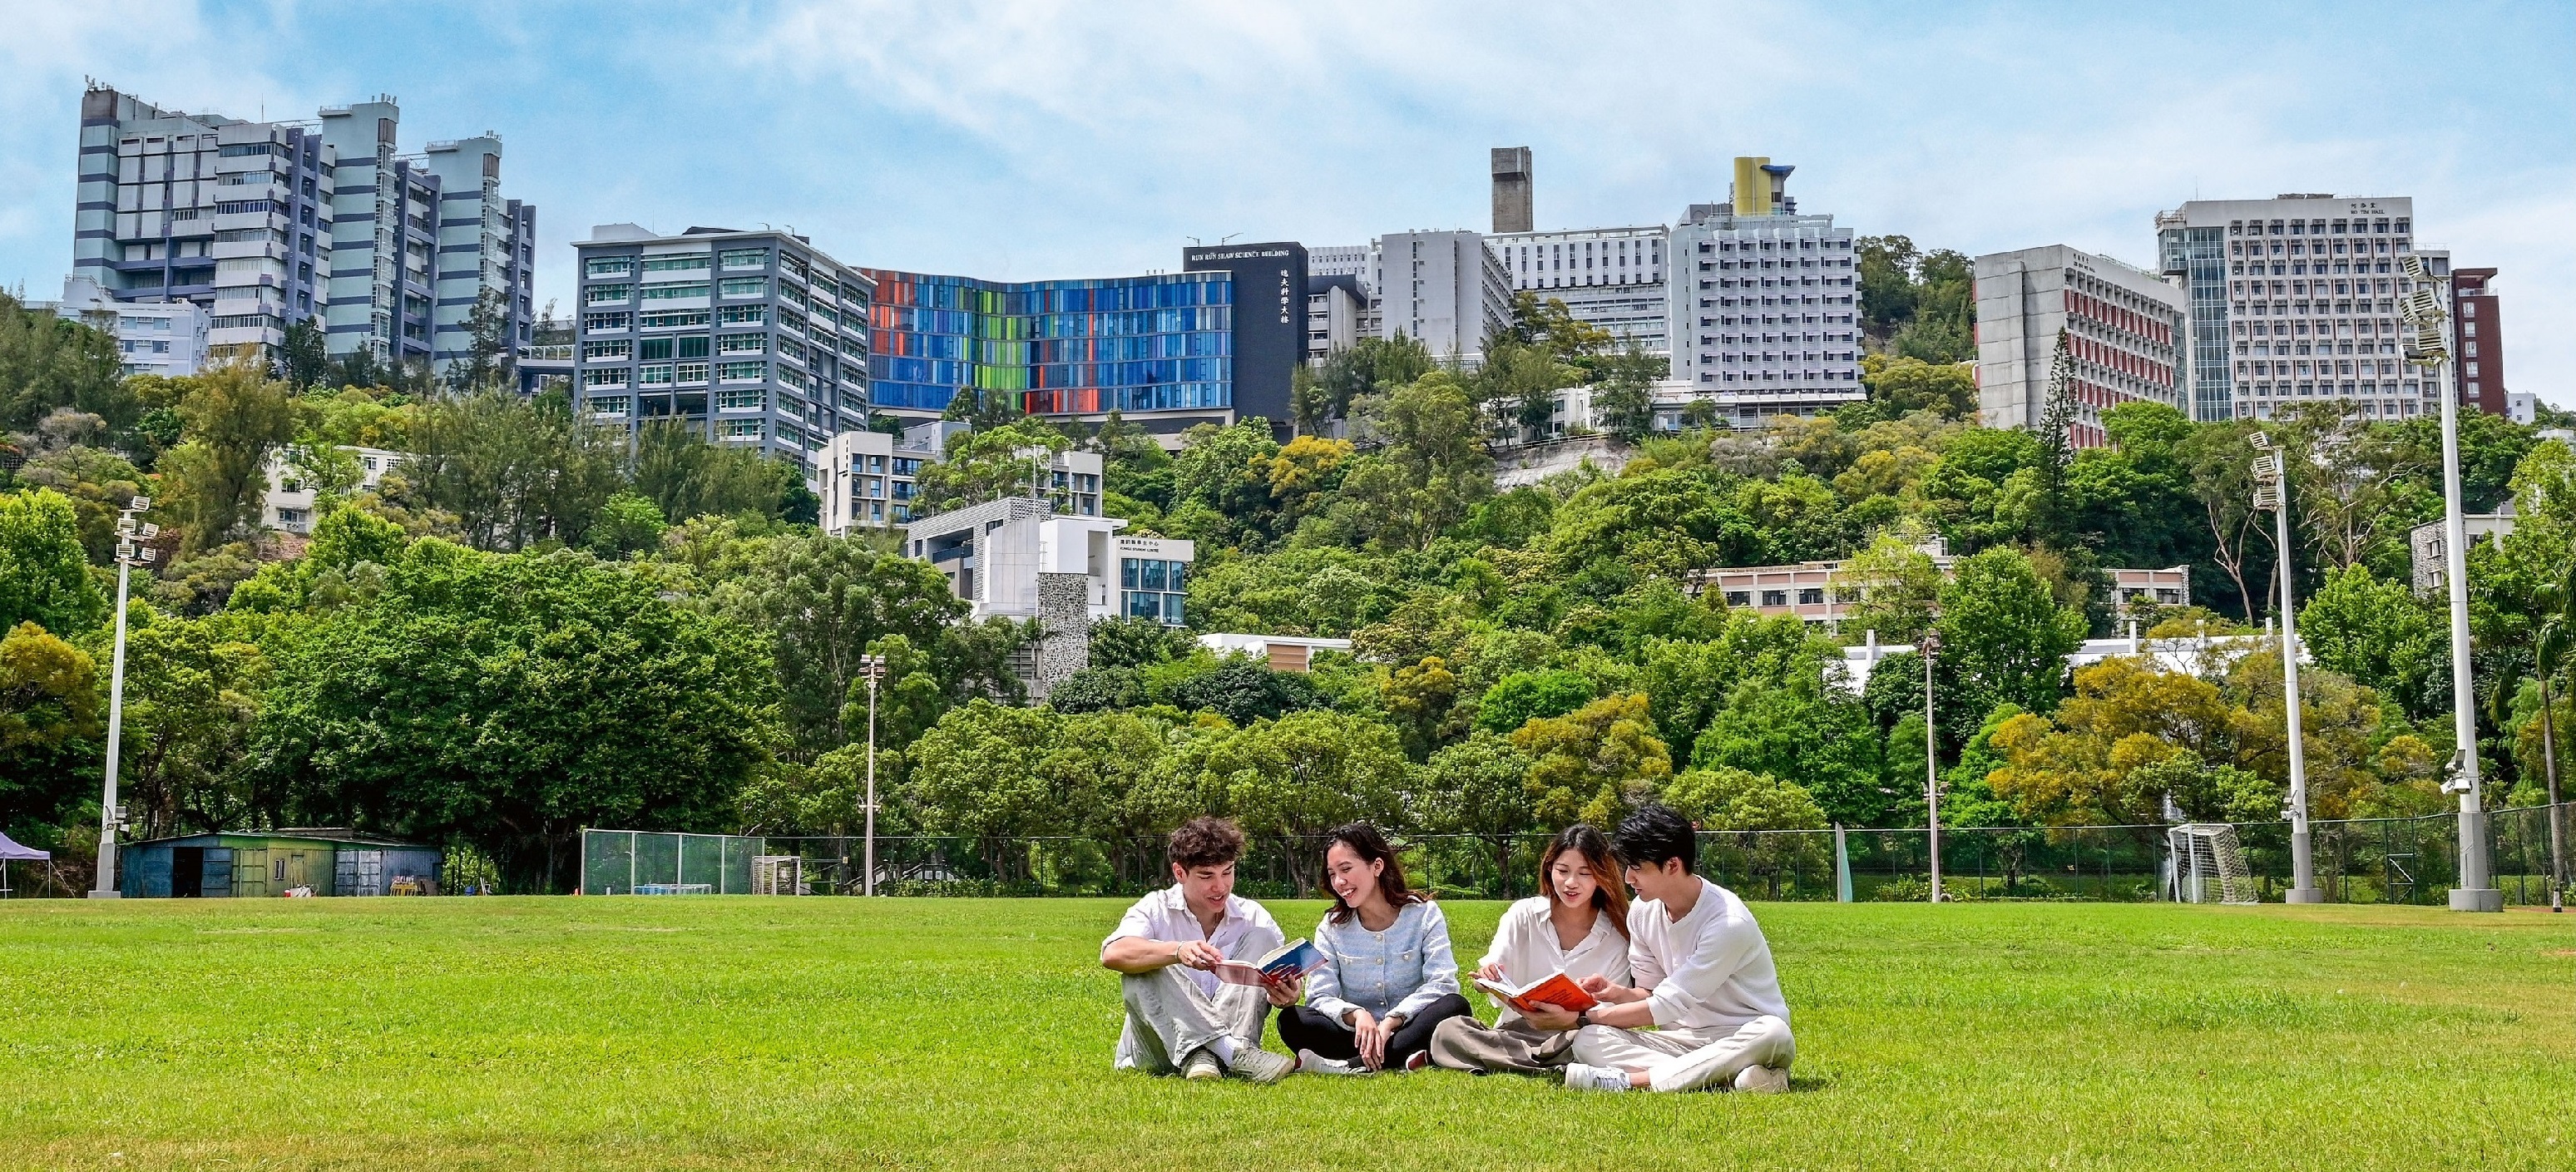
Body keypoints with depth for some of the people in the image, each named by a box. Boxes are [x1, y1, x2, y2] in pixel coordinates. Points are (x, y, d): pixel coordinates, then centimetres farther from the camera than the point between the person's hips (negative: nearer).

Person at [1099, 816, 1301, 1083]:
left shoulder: (1253, 918, 5)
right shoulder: (1156, 909, -3)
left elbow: (1284, 985, -2)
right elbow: (1112, 954, -24)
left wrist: (1286, 995, -28)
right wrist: (1178, 951, -41)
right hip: (1161, 1051, -2)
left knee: (1261, 939, -12)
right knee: (1142, 968, -27)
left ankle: (1204, 1057, -30)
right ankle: (1234, 1053, -43)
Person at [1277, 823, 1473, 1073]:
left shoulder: (1423, 915, 0)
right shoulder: (1331, 928, 5)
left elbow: (1442, 984, -11)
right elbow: (1319, 996, -5)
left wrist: (1390, 1021, -25)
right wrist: (1356, 1015, -27)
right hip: (1355, 1033, 1)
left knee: (1455, 1007, -31)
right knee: (1291, 1019, -24)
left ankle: (1349, 1065, -35)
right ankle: (1400, 1060, -36)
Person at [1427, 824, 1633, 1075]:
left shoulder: (1617, 936, 1)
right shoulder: (1523, 915, 3)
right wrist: (1490, 977, -30)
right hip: (1513, 1033, 2)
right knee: (1448, 1031, -25)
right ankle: (1557, 1068, -27)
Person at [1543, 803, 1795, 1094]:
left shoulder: (1728, 922, -22)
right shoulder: (1643, 912, 0)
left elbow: (1666, 1007, -21)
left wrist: (1577, 1018, -20)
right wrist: (1619, 993, -14)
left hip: (1741, 1039, -5)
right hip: (1685, 1037, 5)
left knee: (1773, 1035, -41)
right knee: (1589, 1040, -20)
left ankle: (1627, 1080, -40)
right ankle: (1728, 1077, -34)